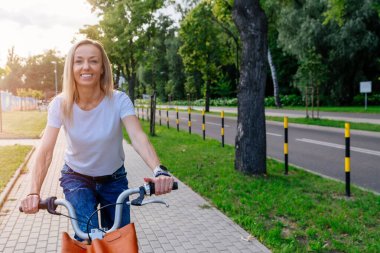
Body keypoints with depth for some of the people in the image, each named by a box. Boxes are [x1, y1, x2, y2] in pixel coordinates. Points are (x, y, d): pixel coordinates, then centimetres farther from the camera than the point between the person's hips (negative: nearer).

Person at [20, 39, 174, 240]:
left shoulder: (119, 100, -21)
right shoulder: (61, 104, -18)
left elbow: (138, 137, -34)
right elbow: (45, 151, -24)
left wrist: (159, 171, -52)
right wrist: (34, 192, -39)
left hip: (113, 180, 1)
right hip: (76, 178, 0)